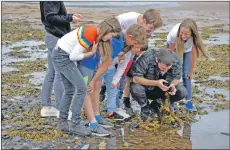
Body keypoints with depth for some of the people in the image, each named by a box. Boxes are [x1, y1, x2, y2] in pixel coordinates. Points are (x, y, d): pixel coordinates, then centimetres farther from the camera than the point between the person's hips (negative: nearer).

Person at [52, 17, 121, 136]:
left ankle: (62, 123, 20)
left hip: (60, 55, 10)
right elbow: (74, 56, -21)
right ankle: (75, 125, -4)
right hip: (62, 57, -10)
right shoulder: (90, 35, -23)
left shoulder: (95, 33, 4)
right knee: (81, 88, -8)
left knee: (69, 90, 14)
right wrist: (92, 53, -13)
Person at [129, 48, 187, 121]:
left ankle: (154, 106, 2)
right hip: (146, 89, -3)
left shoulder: (176, 61, -20)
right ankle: (145, 107, 0)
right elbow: (135, 78, -30)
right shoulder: (147, 58, -30)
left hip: (163, 90, 3)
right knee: (136, 89, -36)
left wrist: (173, 84, -28)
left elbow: (177, 78, -4)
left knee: (182, 92, -20)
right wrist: (156, 83, -40)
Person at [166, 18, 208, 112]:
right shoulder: (174, 34, -41)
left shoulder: (194, 36, -37)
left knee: (186, 75, -6)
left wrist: (192, 70, -16)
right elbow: (171, 52, -26)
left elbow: (193, 53, -23)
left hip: (187, 50, 1)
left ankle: (188, 101, 3)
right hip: (173, 47, -1)